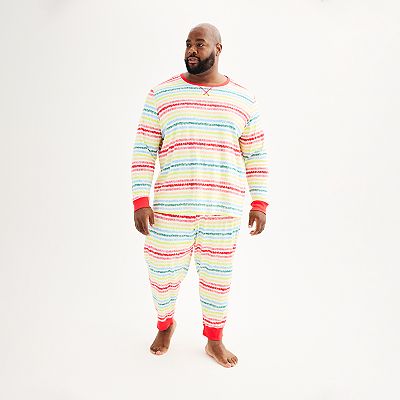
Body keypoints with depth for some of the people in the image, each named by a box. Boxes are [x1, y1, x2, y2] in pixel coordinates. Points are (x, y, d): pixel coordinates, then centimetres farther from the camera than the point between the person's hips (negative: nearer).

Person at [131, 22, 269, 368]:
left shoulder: (243, 100, 6)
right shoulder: (161, 94, 2)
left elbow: (256, 156, 9)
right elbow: (144, 152, -1)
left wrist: (259, 204, 4)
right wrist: (140, 202, -8)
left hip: (224, 206, 1)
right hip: (172, 205, 0)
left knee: (217, 276, 12)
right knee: (163, 275, 9)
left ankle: (214, 342, 37)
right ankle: (166, 324, 43)